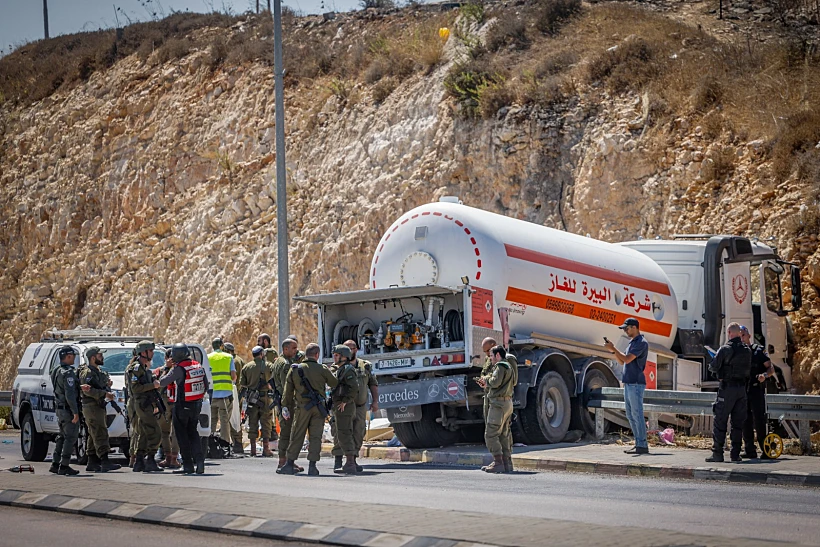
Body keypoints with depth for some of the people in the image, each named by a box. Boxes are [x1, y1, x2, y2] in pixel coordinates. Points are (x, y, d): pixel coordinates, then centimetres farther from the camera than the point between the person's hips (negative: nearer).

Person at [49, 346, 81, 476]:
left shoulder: (56, 371, 12)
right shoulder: (68, 373, -18)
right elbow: (70, 394, -23)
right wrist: (75, 412, -22)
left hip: (59, 409, 10)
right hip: (68, 410, -10)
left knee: (62, 437, 16)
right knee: (70, 437, -5)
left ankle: (55, 464, 17)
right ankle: (64, 466, -6)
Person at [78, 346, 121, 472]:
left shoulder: (98, 371, 20)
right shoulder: (87, 372, -12)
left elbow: (102, 386, 22)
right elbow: (88, 390, -22)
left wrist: (108, 384, -2)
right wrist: (105, 394, -23)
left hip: (99, 406, 10)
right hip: (92, 406, -10)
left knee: (94, 436, 11)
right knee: (100, 434, -15)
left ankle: (92, 463, 15)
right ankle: (105, 463, -21)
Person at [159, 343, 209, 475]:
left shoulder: (178, 369, -18)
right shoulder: (198, 366, 3)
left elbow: (161, 382, -10)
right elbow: (206, 386, 9)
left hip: (182, 406, -6)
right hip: (196, 405, 6)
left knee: (182, 434, 5)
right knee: (192, 432, 16)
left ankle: (188, 464, 4)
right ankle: (199, 457, -2)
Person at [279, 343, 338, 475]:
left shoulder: (295, 369, 4)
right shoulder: (322, 369, -1)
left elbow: (288, 391, 6)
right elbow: (335, 383, 11)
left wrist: (285, 406, 13)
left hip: (302, 407, 1)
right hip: (318, 408, -1)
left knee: (297, 436, 6)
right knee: (315, 437, 2)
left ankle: (290, 464, 6)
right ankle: (312, 466, -2)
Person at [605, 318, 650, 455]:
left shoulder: (641, 343, -12)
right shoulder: (632, 343, 19)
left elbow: (627, 359, -20)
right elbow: (622, 361, 22)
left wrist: (613, 349, -11)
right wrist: (613, 350, 10)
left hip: (636, 384, -10)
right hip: (628, 383, 10)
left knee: (637, 415, -10)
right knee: (631, 416, 11)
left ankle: (642, 445, -10)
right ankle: (638, 443, 15)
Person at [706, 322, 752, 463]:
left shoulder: (725, 349, -11)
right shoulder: (747, 350, 8)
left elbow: (713, 367, -10)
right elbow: (749, 370, 12)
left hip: (727, 388, -5)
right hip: (742, 388, 5)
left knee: (720, 421, -1)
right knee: (738, 422, 9)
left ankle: (717, 453, -3)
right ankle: (735, 453, 8)